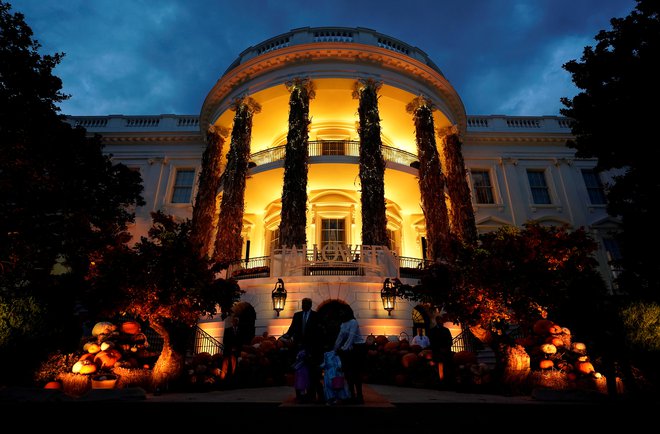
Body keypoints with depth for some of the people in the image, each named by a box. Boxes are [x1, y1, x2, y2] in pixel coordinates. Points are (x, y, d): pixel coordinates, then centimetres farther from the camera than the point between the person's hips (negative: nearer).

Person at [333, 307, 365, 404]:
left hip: (359, 348, -8)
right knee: (348, 372, 7)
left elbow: (351, 337, -23)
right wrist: (334, 350, 5)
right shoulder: (343, 325, 9)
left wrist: (344, 349, -29)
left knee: (356, 372, -6)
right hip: (350, 349, 8)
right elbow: (339, 338, 10)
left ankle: (359, 397, 4)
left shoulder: (353, 322, -15)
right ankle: (352, 395, 17)